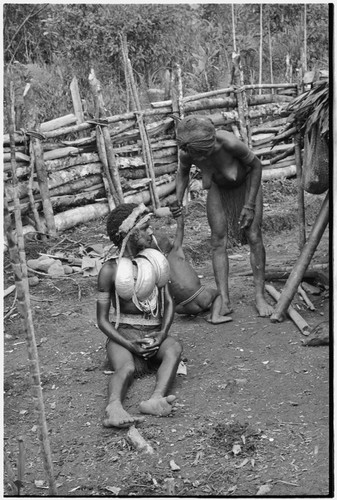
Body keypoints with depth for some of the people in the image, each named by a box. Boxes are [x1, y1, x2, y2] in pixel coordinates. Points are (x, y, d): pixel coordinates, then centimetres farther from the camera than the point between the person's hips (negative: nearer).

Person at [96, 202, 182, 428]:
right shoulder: (110, 270, -4)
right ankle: (114, 406, -62)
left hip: (155, 333, 3)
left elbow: (169, 302, 10)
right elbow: (102, 320, -4)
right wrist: (130, 345, -18)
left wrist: (162, 333, -10)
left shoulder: (155, 260, 10)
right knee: (126, 367, -35)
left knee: (174, 347, -31)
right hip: (123, 335, -3)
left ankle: (157, 399, -55)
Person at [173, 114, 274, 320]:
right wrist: (178, 202, -20)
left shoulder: (229, 143, -41)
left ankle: (260, 296, -3)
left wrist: (250, 205, -22)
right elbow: (183, 174, -3)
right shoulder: (187, 155, -29)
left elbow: (256, 165, -22)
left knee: (254, 237, -10)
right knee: (218, 241, -7)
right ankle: (224, 299, -7)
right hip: (219, 188, 3)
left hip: (247, 182, -3)